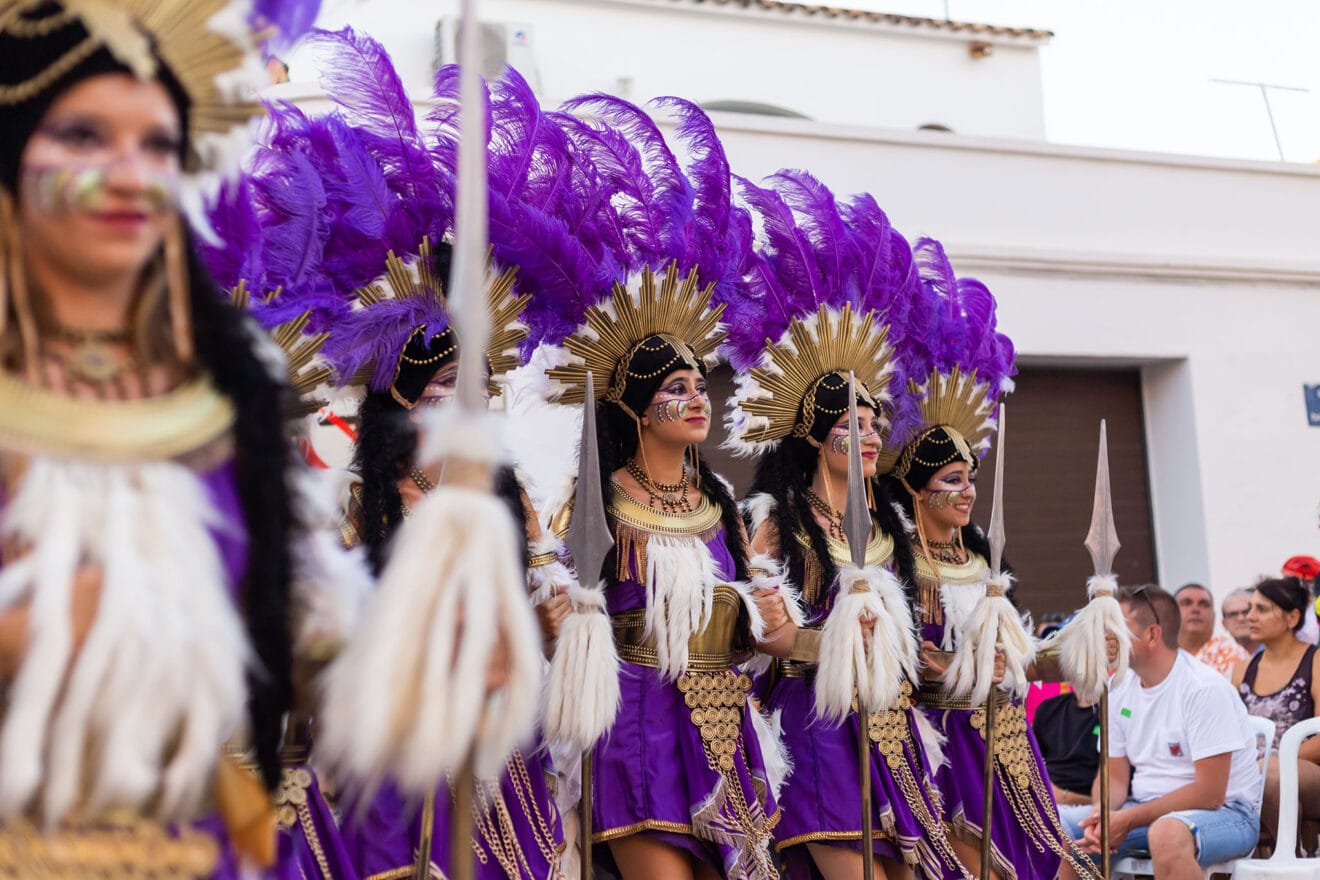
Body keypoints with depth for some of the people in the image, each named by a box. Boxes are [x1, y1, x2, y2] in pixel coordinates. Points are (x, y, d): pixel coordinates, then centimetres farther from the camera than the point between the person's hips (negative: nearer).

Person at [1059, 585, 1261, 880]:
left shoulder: (1205, 689, -16)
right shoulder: (1120, 691, 6)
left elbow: (1209, 793, -19)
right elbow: (1114, 776, 10)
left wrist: (1126, 820, -21)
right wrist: (1102, 814, -14)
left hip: (1222, 812, -6)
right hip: (1146, 809, 7)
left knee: (1167, 832, -40)